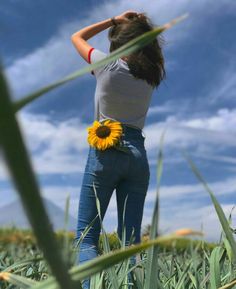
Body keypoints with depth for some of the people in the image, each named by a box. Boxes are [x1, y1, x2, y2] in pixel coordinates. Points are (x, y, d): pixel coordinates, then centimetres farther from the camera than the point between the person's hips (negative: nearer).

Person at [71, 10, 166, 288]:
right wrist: (142, 25, 22)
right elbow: (150, 51, 34)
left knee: (86, 236, -2)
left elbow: (77, 37, 15)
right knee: (131, 240, 5)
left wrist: (114, 20, 15)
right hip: (138, 155, 5)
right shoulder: (152, 75, 9)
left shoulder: (108, 66, -3)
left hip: (105, 152, -4)